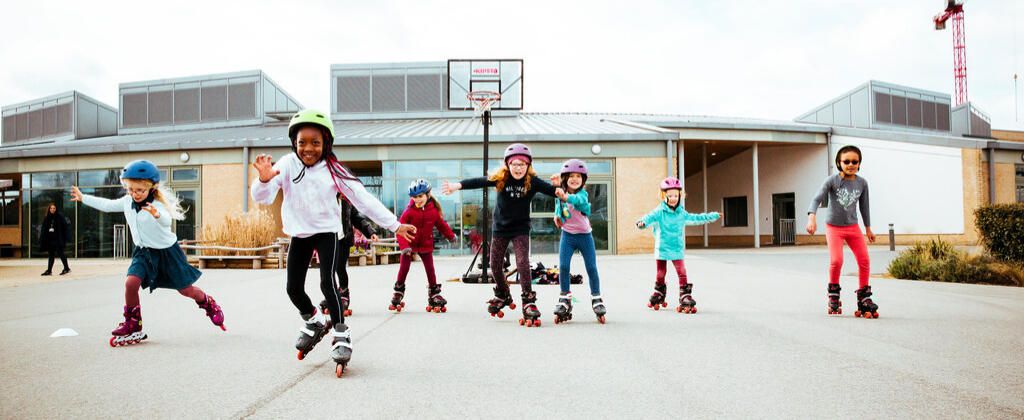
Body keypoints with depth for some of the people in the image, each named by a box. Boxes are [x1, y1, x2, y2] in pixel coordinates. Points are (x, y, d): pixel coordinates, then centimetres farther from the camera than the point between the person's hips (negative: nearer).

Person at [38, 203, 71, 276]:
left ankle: (67, 268, -2)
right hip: (50, 239, 5)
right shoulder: (46, 218, 11)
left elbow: (65, 227, -6)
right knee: (51, 255, 8)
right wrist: (41, 240, 10)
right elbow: (43, 229, 14)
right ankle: (49, 270, 12)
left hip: (58, 239, -5)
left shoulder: (60, 217, -3)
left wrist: (67, 237, -13)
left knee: (60, 253, -8)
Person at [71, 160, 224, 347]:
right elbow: (107, 205, 18)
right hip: (144, 252, 5)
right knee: (131, 283, -17)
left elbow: (166, 221, -47)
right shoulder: (127, 202, -2)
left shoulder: (157, 205, -25)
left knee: (185, 289, 1)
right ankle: (133, 325, -1)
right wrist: (83, 198, 25)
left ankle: (209, 304, 31)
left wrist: (157, 215, -69)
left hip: (166, 251, -5)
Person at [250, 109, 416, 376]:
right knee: (293, 288, 3)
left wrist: (394, 225, -9)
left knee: (327, 281, -19)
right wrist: (264, 180, -40)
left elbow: (364, 199, -8)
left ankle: (341, 335, -6)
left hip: (326, 231, -2)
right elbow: (263, 197, -16)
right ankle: (313, 321, 32)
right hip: (299, 232, 3)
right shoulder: (287, 165, -8)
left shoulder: (333, 170, -10)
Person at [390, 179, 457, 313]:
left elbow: (442, 225, 10)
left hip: (426, 246, 2)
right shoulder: (410, 211, -16)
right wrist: (404, 246, -22)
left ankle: (434, 295, 16)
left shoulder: (433, 211, -8)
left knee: (430, 269, 4)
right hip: (409, 245, -2)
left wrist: (451, 236, 23)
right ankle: (398, 294, 16)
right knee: (403, 268, 2)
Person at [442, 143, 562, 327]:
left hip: (521, 229, -2)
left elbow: (550, 189, -17)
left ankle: (529, 302, -7)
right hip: (500, 228, 2)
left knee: (523, 263, -16)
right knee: (495, 265, 7)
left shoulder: (532, 182, -12)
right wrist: (457, 186, -30)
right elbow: (478, 182, -18)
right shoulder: (500, 178, -12)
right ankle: (503, 296, 32)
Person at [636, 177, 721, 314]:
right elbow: (650, 217, -26)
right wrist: (642, 222, -50)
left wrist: (714, 216, 28)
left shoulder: (682, 214, 7)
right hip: (662, 248, -2)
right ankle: (658, 295, 31)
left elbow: (696, 218, 22)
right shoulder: (659, 212, -7)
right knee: (661, 273, 9)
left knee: (682, 272, -10)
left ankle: (685, 297, -3)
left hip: (677, 249, 2)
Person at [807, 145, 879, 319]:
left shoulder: (862, 183, -1)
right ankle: (833, 292, 6)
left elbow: (864, 205, 12)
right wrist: (812, 218, -40)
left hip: (853, 226, 4)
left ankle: (864, 297, 13)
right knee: (836, 260, -19)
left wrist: (868, 229, 20)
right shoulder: (832, 181, -13)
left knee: (864, 260, -4)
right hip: (833, 226, -4)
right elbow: (817, 198, -22)